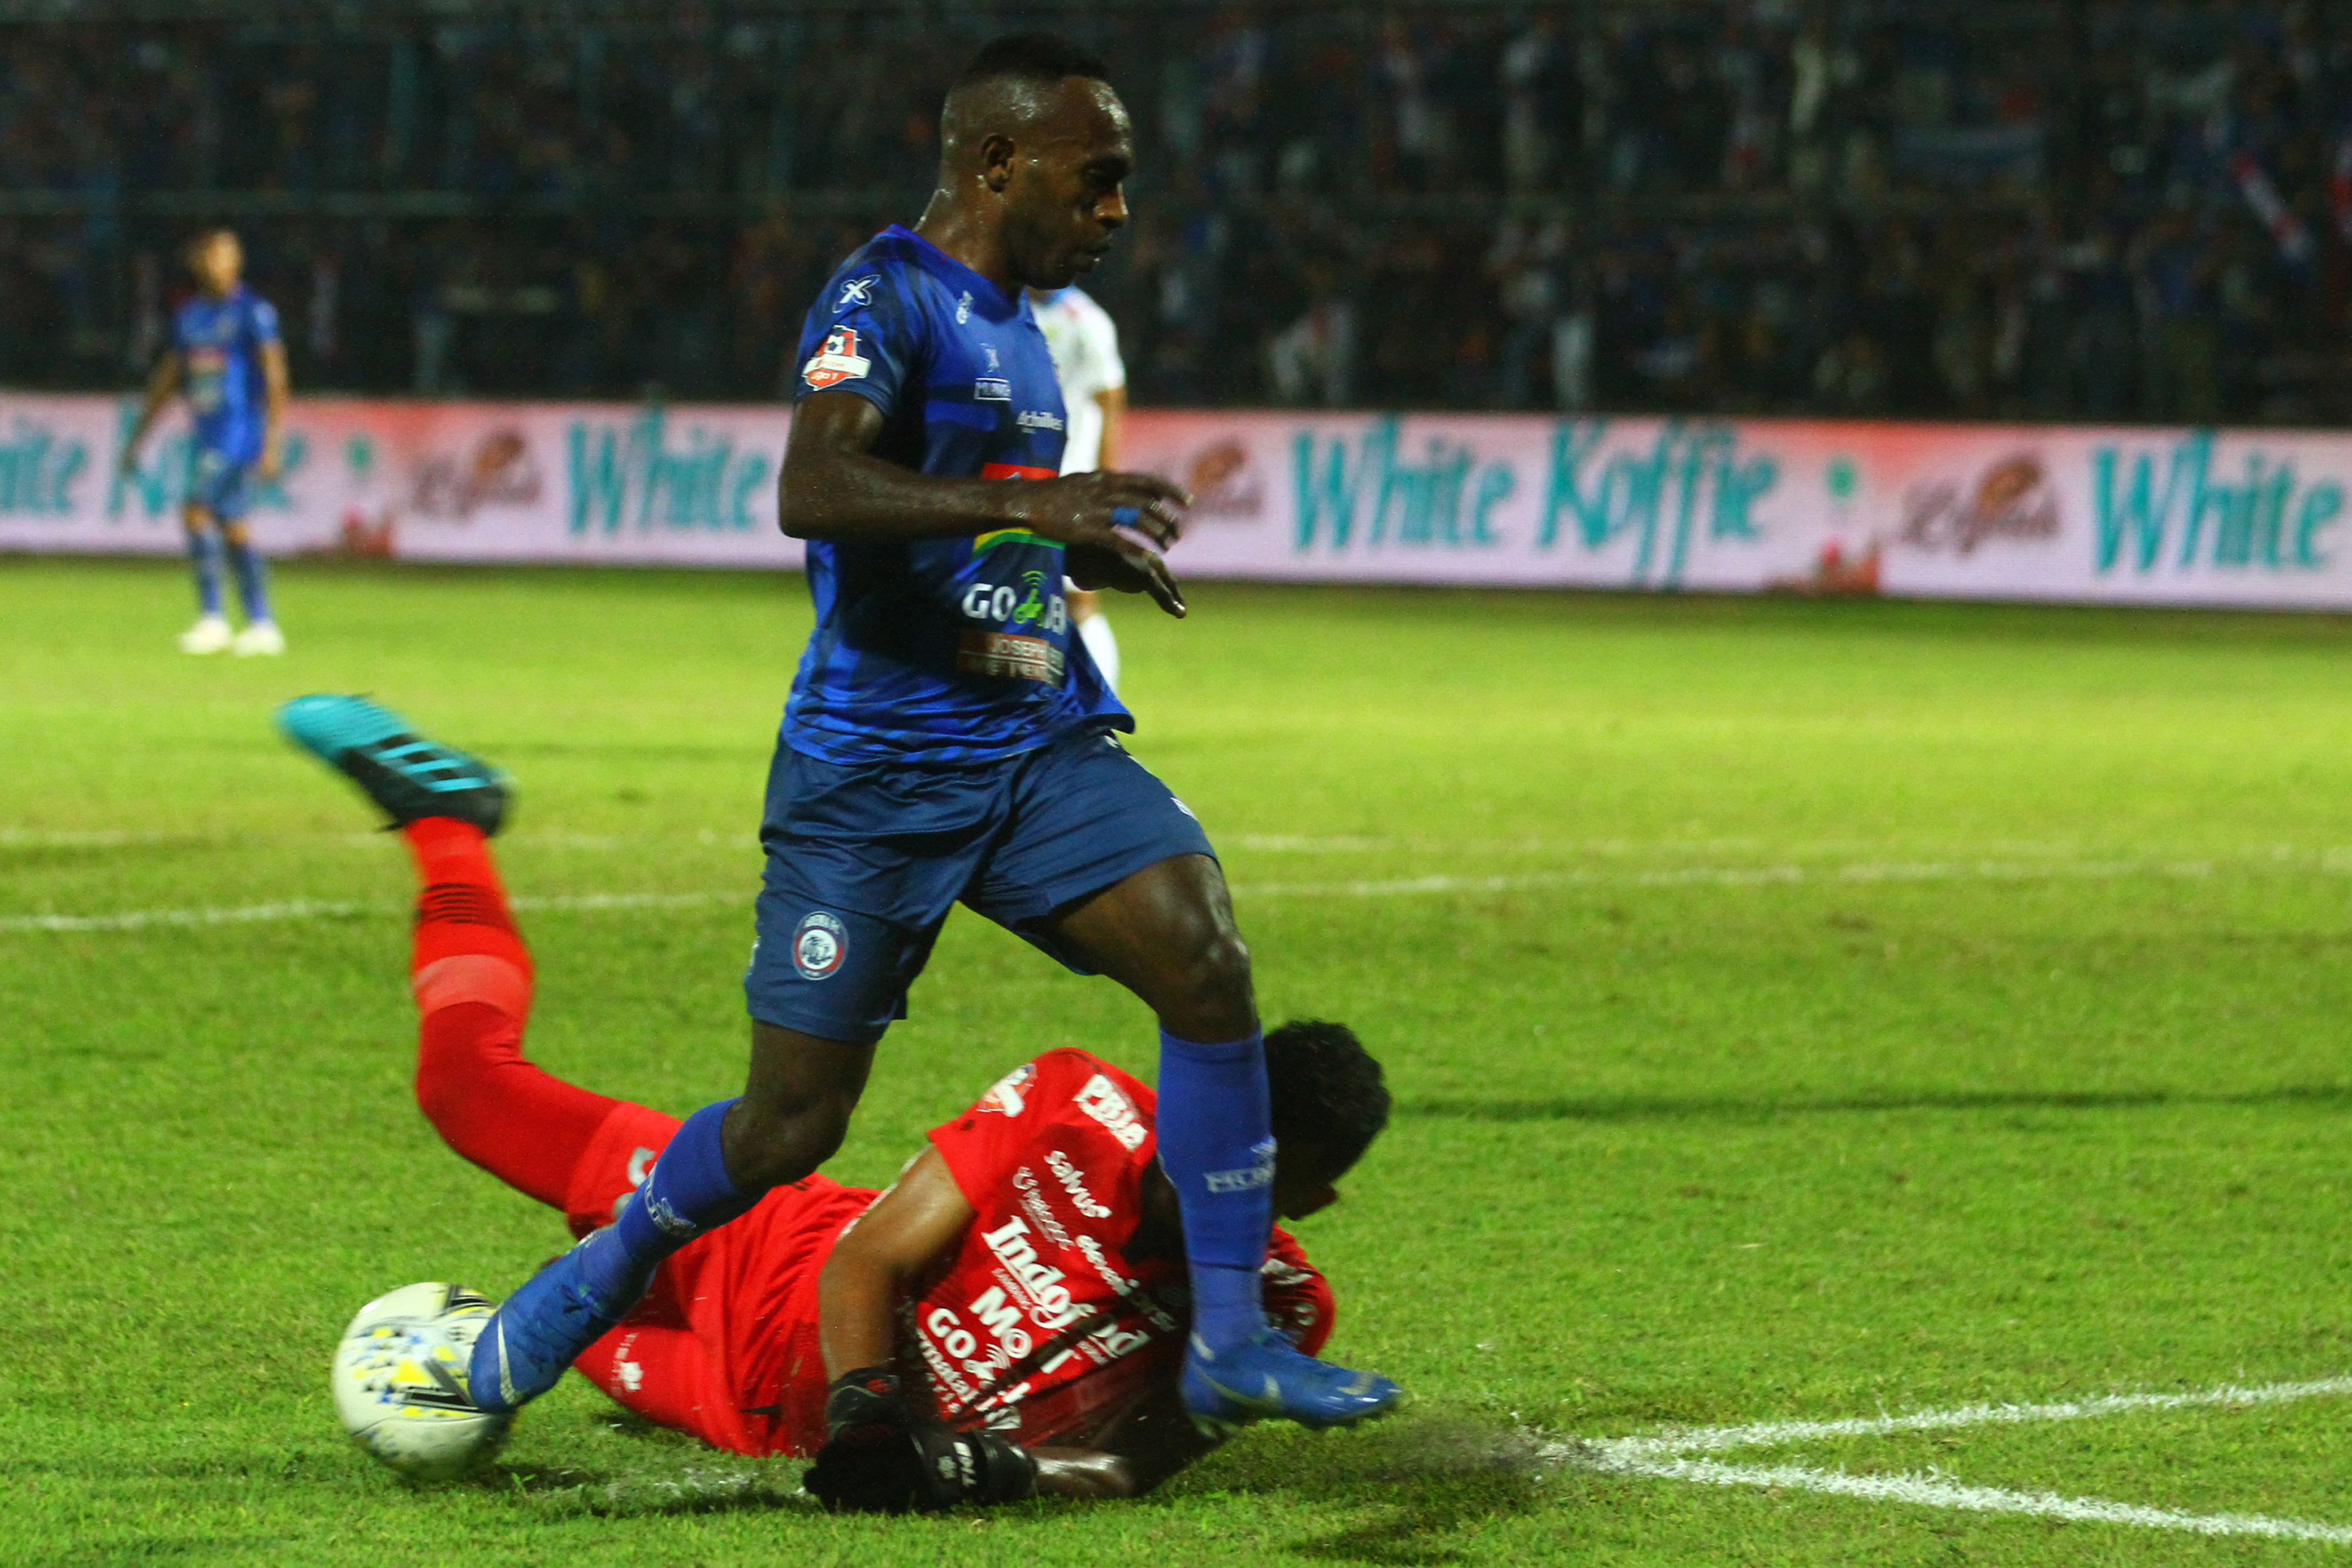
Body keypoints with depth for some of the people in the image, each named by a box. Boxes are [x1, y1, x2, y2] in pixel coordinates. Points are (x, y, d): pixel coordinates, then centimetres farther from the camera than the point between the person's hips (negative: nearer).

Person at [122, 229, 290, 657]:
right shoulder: (190, 316, 14)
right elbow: (165, 379, 21)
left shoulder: (254, 312, -7)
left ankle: (212, 618, -15)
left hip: (240, 427, -7)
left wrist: (273, 443, -18)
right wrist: (137, 437, 20)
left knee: (197, 513, -17)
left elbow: (274, 380, -11)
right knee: (233, 528, 6)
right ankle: (262, 626, 10)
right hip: (205, 432, 7)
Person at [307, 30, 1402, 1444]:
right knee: (794, 1124, -2)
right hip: (872, 767, -7)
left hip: (1040, 746, 7)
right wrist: (1024, 501, -39)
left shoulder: (1016, 326, 17)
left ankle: (1230, 1339, -11)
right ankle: (608, 1272, 28)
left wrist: (1079, 547, 20)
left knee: (1208, 960, -17)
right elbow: (814, 491, -29)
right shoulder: (887, 297, -10)